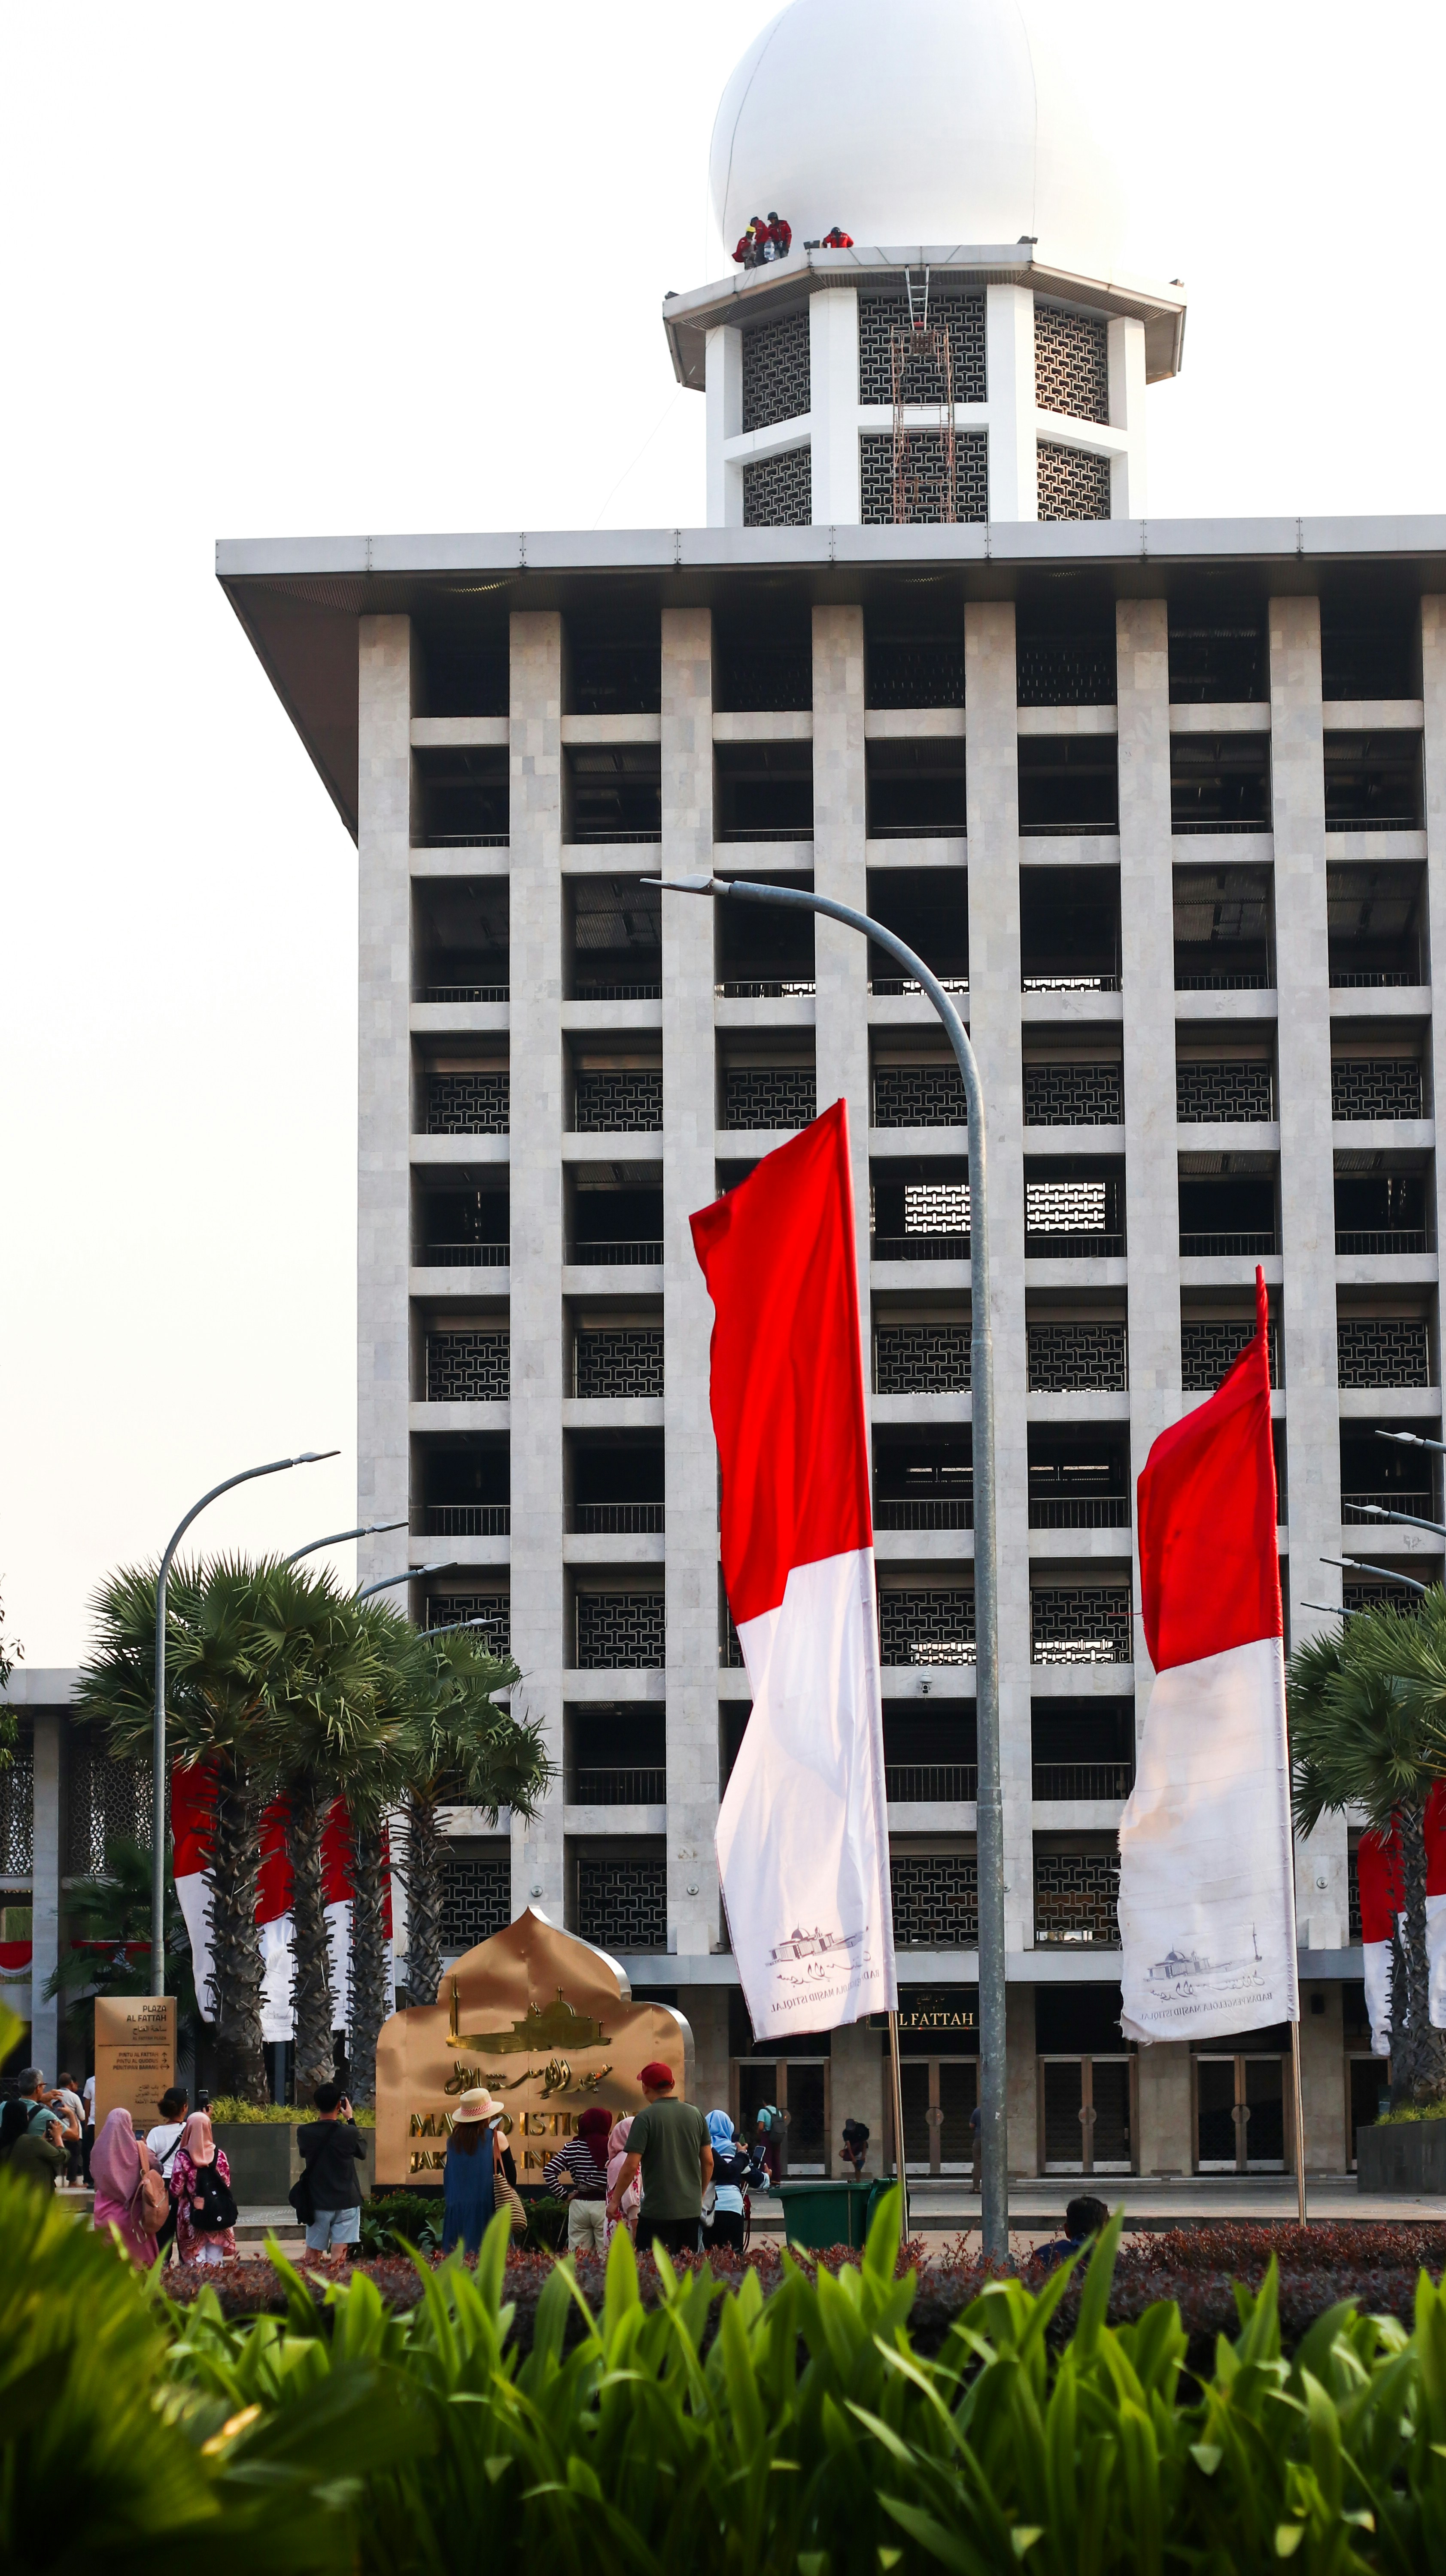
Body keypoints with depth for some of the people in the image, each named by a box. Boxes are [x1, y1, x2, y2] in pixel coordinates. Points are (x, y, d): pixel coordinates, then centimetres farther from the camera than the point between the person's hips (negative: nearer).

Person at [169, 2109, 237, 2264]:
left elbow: (176, 2190, -6)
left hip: (192, 2216, -2)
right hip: (217, 2215, 2)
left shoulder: (182, 2156, -9)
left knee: (196, 2264, 2)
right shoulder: (219, 2155, -1)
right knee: (215, 2263, 8)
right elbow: (227, 2184, 6)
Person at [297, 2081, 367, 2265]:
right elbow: (362, 2153, 9)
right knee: (339, 2255, -5)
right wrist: (350, 2120, 15)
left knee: (312, 2253, 13)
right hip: (346, 2201, -2)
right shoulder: (349, 2132, -11)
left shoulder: (304, 2133, -6)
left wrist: (320, 2119, 17)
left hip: (318, 2202, 2)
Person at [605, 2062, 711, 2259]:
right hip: (691, 2210, 5)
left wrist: (615, 2200, -2)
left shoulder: (646, 2118, -10)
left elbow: (631, 2166, -13)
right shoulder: (695, 2115, 5)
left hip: (657, 2210, -5)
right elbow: (708, 2162, 10)